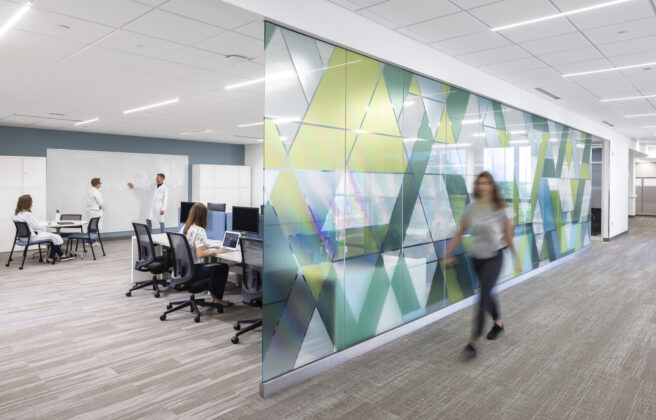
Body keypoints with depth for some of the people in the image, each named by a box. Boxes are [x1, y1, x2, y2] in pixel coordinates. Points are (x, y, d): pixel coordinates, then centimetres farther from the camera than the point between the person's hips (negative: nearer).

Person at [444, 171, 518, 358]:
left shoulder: (501, 209, -10)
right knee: (486, 294, 19)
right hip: (477, 257, 4)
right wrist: (449, 253, 1)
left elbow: (508, 235, -5)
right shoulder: (471, 208, -2)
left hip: (494, 257, -4)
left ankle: (474, 341, -7)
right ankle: (498, 323, 46)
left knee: (483, 297, -10)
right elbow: (460, 233, 3)